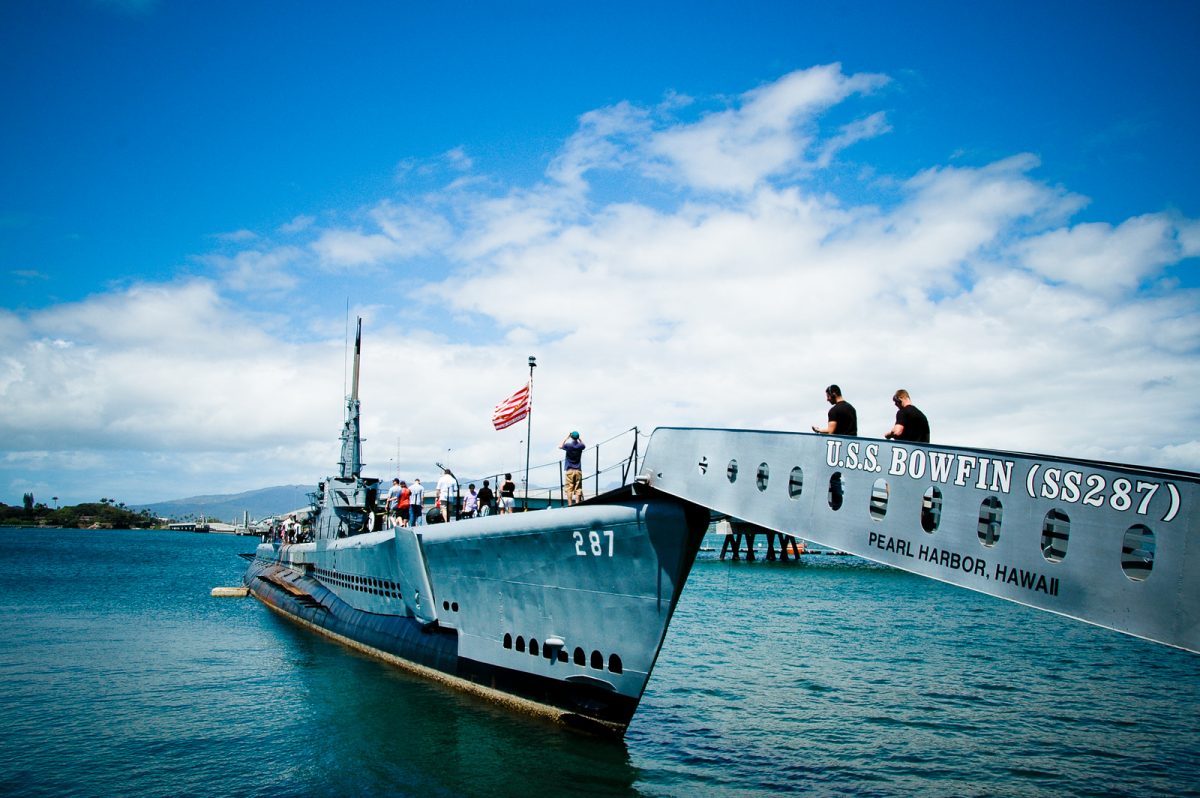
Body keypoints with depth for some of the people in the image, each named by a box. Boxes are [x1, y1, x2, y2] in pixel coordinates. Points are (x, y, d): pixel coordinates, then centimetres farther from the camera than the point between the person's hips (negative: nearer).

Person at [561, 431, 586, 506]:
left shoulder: (568, 445, -7)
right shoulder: (580, 446, 0)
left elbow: (560, 446, 15)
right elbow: (583, 445, 27)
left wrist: (567, 438, 17)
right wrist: (579, 439, 21)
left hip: (570, 470, -2)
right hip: (578, 470, 2)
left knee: (569, 489, -1)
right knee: (578, 489, 2)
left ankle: (570, 505, -7)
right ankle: (577, 505, -3)